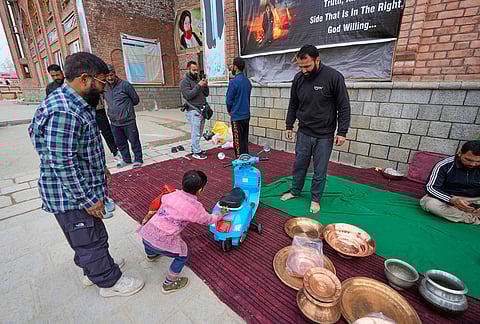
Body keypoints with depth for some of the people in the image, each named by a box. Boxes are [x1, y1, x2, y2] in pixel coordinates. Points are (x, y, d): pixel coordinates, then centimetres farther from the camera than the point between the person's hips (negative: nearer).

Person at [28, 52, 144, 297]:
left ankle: (94, 270, 45)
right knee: (91, 240, 8)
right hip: (71, 196, -10)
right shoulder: (62, 112, -27)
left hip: (83, 188, 10)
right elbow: (62, 163, -27)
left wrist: (100, 168, 21)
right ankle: (110, 282, 27)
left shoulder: (76, 104, 7)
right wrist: (88, 199, -21)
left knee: (89, 237, 25)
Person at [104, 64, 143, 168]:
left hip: (128, 120, -5)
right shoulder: (104, 87, 5)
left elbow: (136, 100, -1)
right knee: (120, 143, 15)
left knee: (134, 141, 6)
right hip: (114, 122, 6)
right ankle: (126, 159, 32)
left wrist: (126, 106, 9)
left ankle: (138, 159, 22)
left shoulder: (125, 85, -10)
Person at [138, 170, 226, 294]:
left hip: (147, 233, 7)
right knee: (183, 255, 19)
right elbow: (207, 220, 8)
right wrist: (220, 216, 27)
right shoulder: (196, 207, -9)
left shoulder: (171, 194, 3)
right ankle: (169, 284, 32)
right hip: (163, 241, -6)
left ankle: (151, 254, 72)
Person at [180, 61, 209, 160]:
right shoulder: (184, 81, -4)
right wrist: (199, 86, -18)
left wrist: (205, 86, -5)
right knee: (195, 133, -6)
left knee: (199, 133, 13)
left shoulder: (198, 79, 18)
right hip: (193, 111, -7)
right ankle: (196, 152, 1)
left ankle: (194, 148, 25)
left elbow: (206, 94, 15)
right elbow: (188, 95, -17)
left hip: (201, 110, 7)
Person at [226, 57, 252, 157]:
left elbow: (229, 100, -11)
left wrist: (230, 111, 7)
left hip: (237, 116, -7)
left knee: (238, 142, 2)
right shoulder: (248, 81, 8)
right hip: (246, 115, 8)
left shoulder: (234, 82, -15)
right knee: (245, 141, 15)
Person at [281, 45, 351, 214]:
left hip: (324, 135, -3)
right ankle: (295, 191, 33)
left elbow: (344, 107, -8)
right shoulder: (298, 78, 1)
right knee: (299, 165, 13)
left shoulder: (334, 77, -12)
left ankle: (316, 199, 24)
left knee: (320, 170, 6)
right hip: (303, 132, 4)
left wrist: (342, 132, -11)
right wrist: (289, 126, 11)